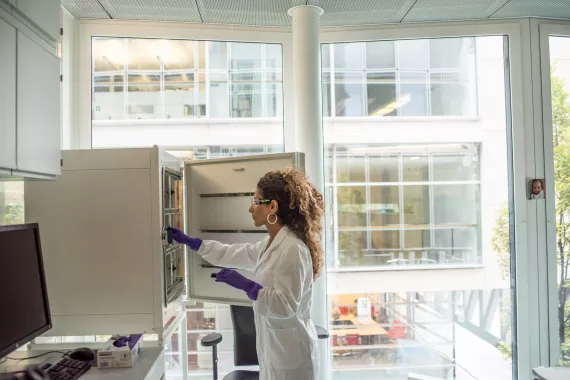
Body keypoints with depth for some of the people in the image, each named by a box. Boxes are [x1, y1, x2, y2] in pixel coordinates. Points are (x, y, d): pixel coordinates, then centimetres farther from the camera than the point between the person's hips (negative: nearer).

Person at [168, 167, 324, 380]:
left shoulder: (293, 249, -23)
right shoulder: (271, 244, 8)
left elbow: (285, 305, -25)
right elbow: (231, 254, 16)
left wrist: (244, 284, -26)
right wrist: (188, 241, 18)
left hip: (291, 351, -9)